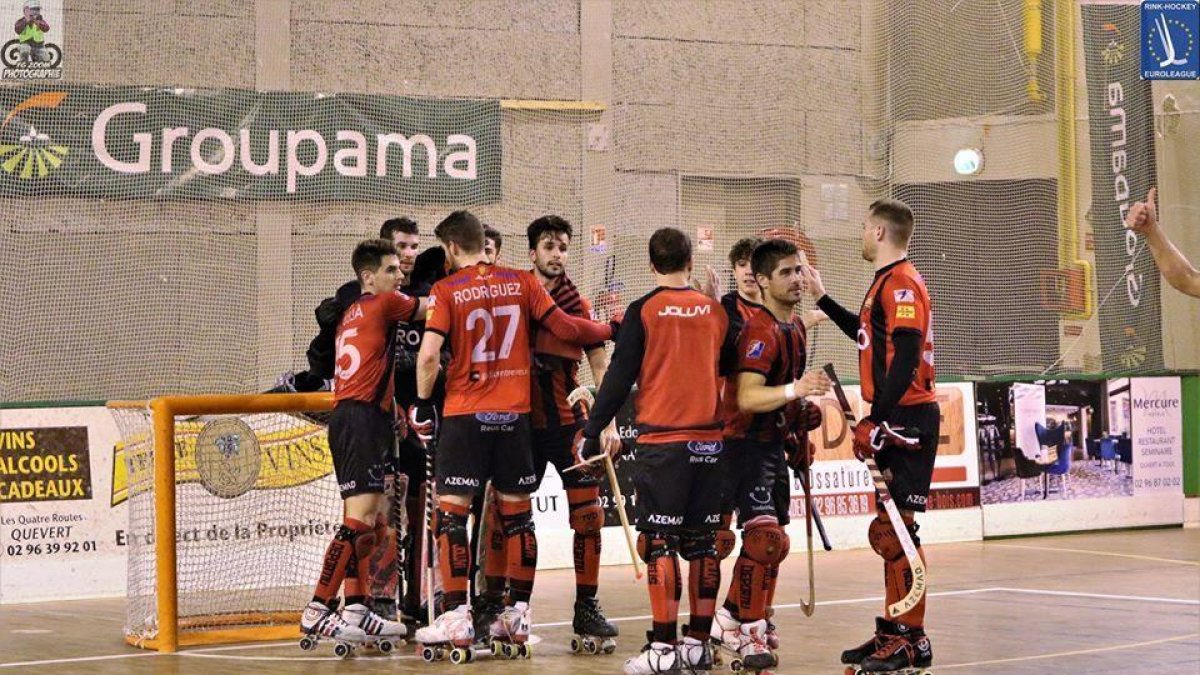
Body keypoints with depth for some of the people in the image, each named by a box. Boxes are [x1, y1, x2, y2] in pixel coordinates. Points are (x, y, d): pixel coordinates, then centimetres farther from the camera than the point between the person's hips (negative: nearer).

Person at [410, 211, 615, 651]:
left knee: (451, 511, 1)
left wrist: (423, 404, 1)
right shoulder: (521, 283, 5)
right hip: (514, 414, 4)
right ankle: (518, 615, 13)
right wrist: (611, 330, 19)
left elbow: (429, 354, -12)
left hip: (465, 415, -3)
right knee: (517, 513, 11)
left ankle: (457, 618, -5)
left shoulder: (445, 291, -3)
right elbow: (565, 327, 3)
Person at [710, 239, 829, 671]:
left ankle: (729, 620, 29)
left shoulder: (796, 327, 11)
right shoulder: (760, 331, -20)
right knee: (767, 538, -17)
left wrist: (802, 413, 13)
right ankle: (748, 634, -7)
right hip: (746, 444, -10)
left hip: (774, 443, 10)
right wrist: (796, 390, -41)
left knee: (766, 541, 16)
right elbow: (747, 397, -30)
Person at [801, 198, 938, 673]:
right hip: (896, 420, 11)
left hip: (907, 419, -11)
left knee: (894, 530, -10)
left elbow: (905, 357, -22)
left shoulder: (900, 282, -14)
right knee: (889, 530, 14)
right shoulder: (888, 283, 18)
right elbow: (869, 337, 35)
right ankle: (894, 633, 22)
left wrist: (877, 421, -23)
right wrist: (823, 299, 38)